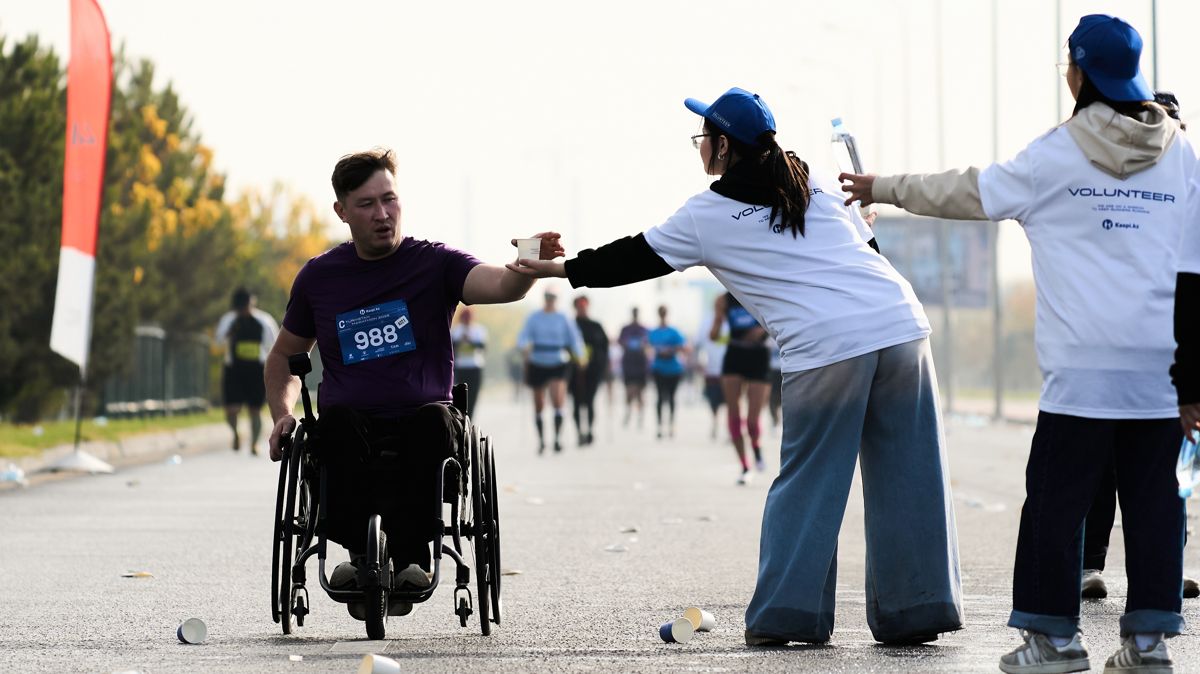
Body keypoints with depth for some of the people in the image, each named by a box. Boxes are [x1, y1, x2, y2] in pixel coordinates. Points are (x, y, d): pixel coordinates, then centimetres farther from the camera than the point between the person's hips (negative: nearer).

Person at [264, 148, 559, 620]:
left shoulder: (434, 264, 5)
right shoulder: (319, 277, 12)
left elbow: (499, 286, -16)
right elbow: (283, 356, 26)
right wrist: (282, 415, 6)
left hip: (416, 428, -1)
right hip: (351, 433, 1)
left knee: (435, 420, -35)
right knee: (337, 420, -33)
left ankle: (408, 557, -35)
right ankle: (361, 553, -36)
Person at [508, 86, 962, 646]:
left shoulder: (706, 217, 10)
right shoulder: (816, 184, 21)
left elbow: (634, 259, 19)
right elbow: (867, 248, 21)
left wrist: (560, 269, 31)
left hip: (826, 347, -4)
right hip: (900, 321, 4)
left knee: (806, 483, 8)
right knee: (909, 476, 6)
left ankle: (785, 614, 9)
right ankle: (915, 613, 9)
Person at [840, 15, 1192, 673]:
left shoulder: (1057, 155, -2)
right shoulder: (1180, 151, 8)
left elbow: (970, 193, 7)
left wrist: (885, 188, 19)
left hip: (1086, 364, -4)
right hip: (1164, 363, 4)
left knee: (1057, 494, 3)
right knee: (1153, 495, 6)